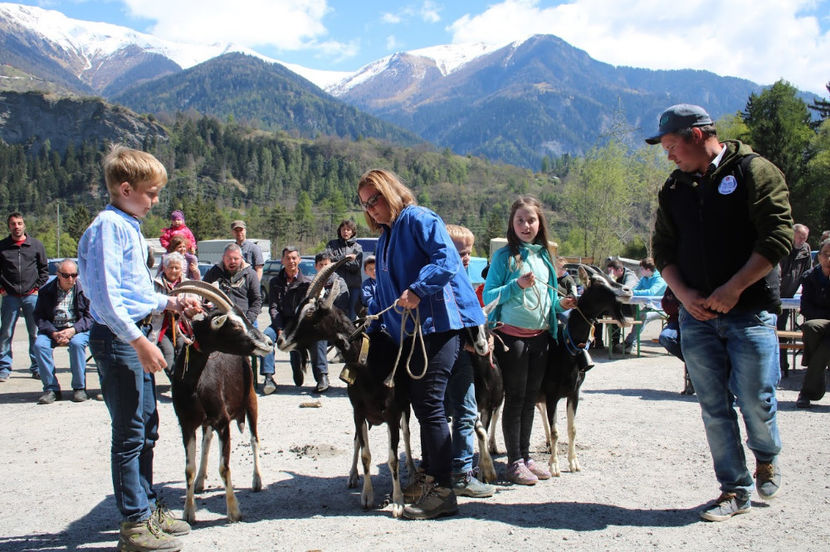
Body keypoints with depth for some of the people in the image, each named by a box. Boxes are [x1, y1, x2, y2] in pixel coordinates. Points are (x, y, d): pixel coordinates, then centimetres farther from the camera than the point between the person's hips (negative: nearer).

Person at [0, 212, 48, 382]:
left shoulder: (36, 245, 6)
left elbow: (44, 269, 12)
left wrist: (37, 287, 3)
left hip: (31, 296, 0)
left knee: (35, 333, 1)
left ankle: (36, 367, 9)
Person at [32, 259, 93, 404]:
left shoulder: (84, 289, 1)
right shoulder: (46, 291, 6)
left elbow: (90, 316, -3)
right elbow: (39, 316, 1)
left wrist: (73, 330, -18)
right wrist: (53, 333, -15)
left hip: (78, 329, -2)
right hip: (52, 329, 2)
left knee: (76, 343, -35)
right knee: (39, 345, -27)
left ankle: (79, 388, -20)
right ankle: (51, 388, -17)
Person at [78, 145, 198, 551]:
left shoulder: (129, 226, 15)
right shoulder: (108, 226, -15)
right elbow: (105, 296, -22)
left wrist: (170, 302, 11)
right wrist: (139, 341, -25)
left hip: (134, 337, 10)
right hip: (116, 339, -10)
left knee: (147, 429, 16)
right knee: (129, 434, -3)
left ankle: (147, 508, 29)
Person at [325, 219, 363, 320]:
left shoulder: (357, 247, 12)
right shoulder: (332, 244, 14)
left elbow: (356, 266, -3)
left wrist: (338, 261, -3)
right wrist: (346, 257, -3)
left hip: (354, 286, 1)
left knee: (351, 314, 0)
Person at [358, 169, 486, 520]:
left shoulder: (418, 219, -6)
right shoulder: (385, 237, 23)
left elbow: (448, 259, -19)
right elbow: (385, 289, 29)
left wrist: (417, 290, -25)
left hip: (437, 323, -10)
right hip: (408, 331, 10)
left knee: (429, 405, -11)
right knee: (420, 405, 11)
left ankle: (442, 491, -7)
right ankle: (429, 475, 20)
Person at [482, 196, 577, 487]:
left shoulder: (544, 255, 12)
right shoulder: (504, 255, -5)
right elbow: (488, 295, -10)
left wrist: (560, 303, 2)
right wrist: (517, 285, -22)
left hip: (540, 335, 6)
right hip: (513, 335, -5)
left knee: (530, 398, 12)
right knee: (515, 398, 0)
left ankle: (525, 455, 23)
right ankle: (514, 461, 8)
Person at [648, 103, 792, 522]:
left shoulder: (755, 171, -3)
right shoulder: (674, 189, 13)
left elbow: (777, 237, -10)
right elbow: (663, 249, 13)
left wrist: (733, 289, -15)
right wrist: (684, 294, -4)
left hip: (750, 311, -4)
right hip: (696, 315, 4)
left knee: (756, 399, -1)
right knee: (714, 407, 5)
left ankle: (766, 458, 30)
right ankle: (734, 490, 16)